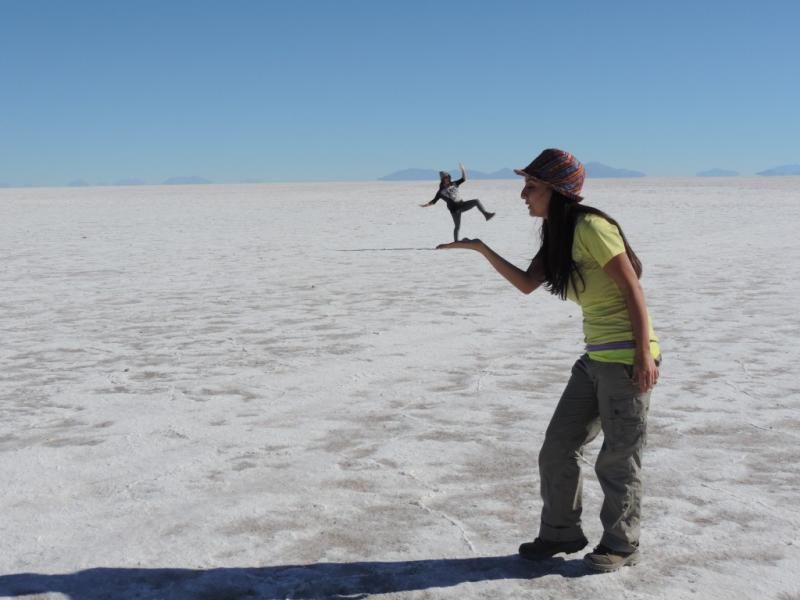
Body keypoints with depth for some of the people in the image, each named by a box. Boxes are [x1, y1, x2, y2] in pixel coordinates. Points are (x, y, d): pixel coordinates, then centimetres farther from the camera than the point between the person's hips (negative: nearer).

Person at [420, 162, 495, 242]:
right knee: (457, 227, -3)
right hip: (454, 209, -4)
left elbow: (464, 179, 9)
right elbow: (433, 201, 2)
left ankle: (486, 214, -14)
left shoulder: (454, 184, 9)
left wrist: (462, 169, -3)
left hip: (462, 205, 4)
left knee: (476, 201, -13)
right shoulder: (441, 192, -2)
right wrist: (425, 205, -13)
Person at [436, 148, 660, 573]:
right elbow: (527, 284, 9)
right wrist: (481, 249, 3)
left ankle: (621, 545, 21)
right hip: (596, 359, 9)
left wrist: (644, 356, -19)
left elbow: (633, 290, -18)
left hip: (627, 359, -9)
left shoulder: (590, 227, -17)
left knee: (618, 457, 3)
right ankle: (562, 532, 27)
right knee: (558, 446, 12)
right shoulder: (557, 236, 11)